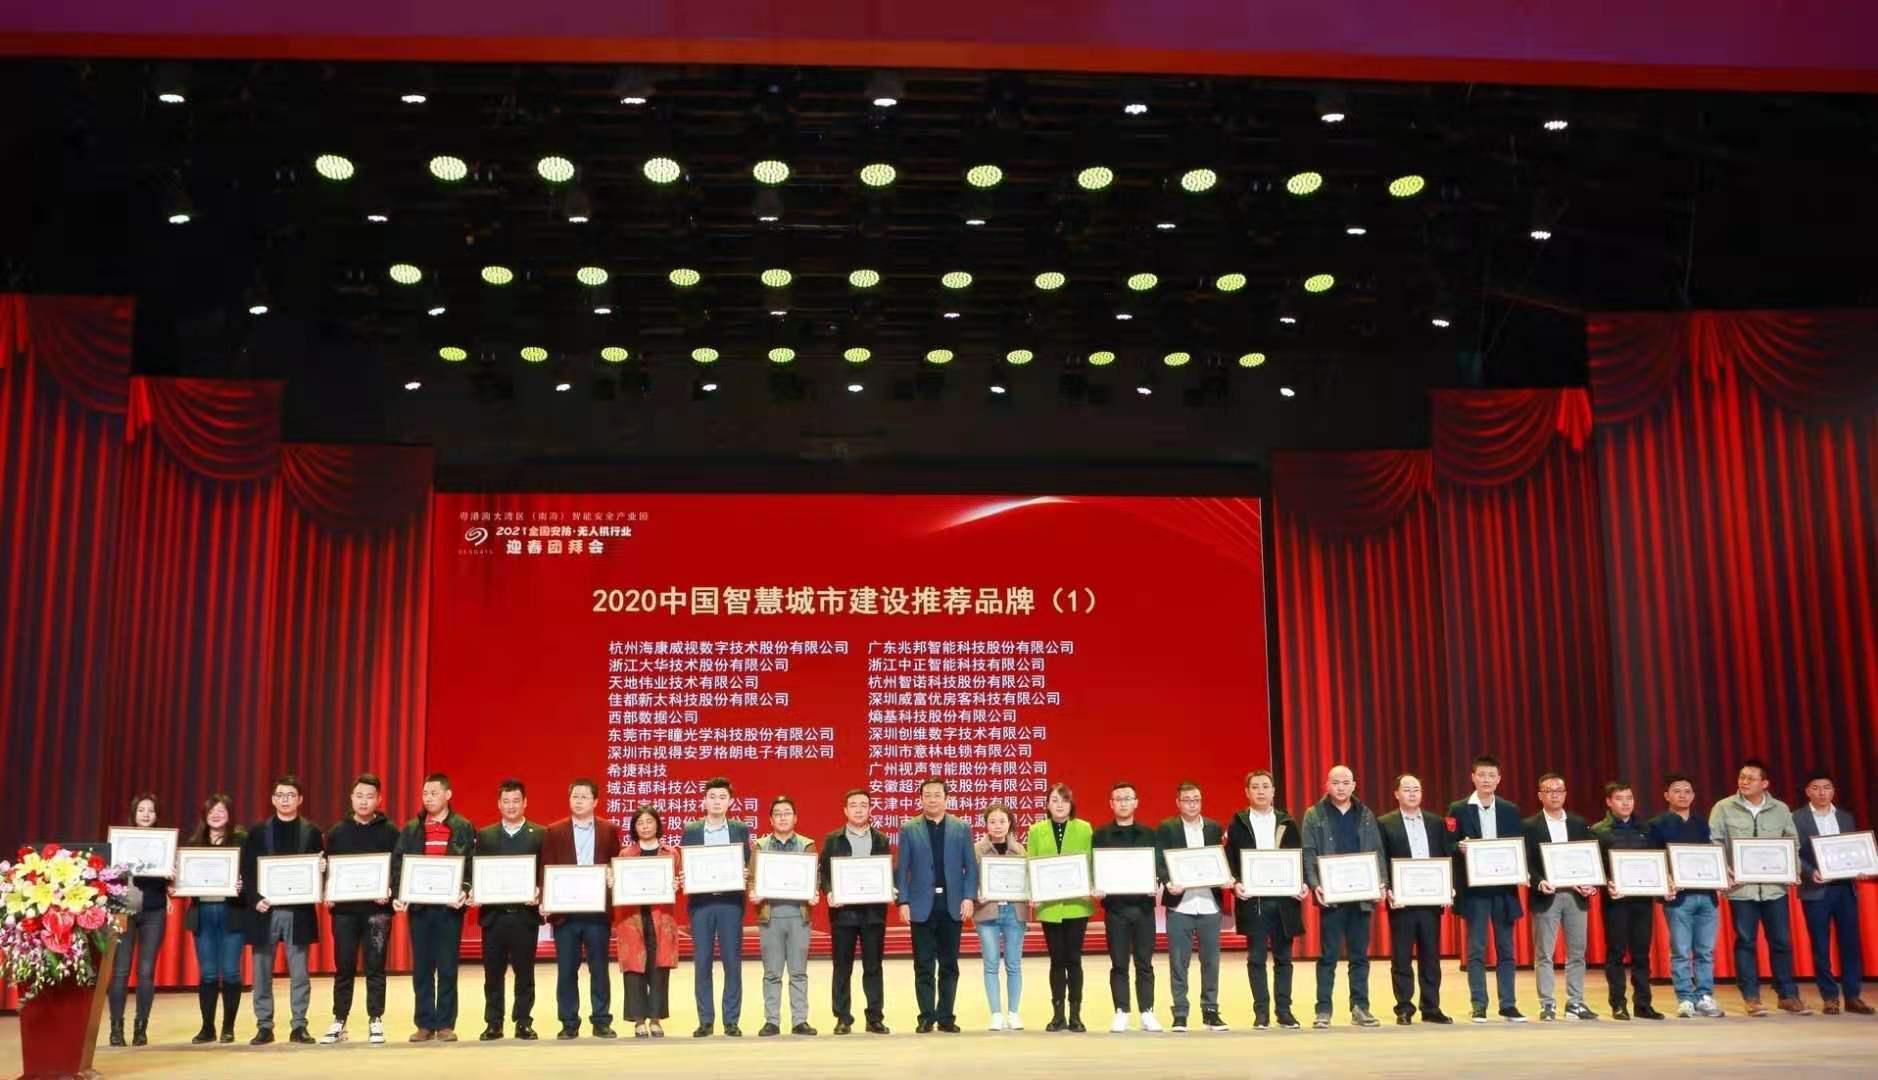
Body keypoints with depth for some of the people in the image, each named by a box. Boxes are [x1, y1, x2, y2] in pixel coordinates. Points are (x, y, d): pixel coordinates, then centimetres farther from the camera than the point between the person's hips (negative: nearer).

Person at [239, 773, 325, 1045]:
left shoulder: (311, 832, 6)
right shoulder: (257, 832, 6)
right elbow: (247, 870, 1)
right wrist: (254, 900, -11)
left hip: (298, 910, -1)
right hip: (265, 909, 1)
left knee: (299, 972, 2)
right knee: (262, 972, 4)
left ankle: (299, 1026, 7)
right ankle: (264, 1026, 12)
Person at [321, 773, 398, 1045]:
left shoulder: (389, 832, 2)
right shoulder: (337, 832, 8)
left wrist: (390, 893, -15)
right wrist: (327, 896, -6)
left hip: (377, 909, -2)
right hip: (343, 909, 2)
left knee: (375, 967, 2)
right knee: (343, 968, 6)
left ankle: (375, 1022, 9)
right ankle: (339, 1022, 14)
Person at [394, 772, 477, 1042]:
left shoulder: (463, 828, 3)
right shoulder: (411, 829, 10)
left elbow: (472, 864, -2)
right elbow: (398, 864, 4)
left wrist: (465, 891, -19)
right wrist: (398, 895, -10)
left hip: (449, 906, -2)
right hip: (419, 905, 2)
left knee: (447, 968, 1)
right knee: (421, 969, 6)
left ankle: (445, 1024, 7)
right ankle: (425, 1024, 12)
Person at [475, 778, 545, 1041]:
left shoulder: (540, 834, 3)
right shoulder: (485, 835, 10)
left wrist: (540, 894, -17)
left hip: (525, 913, -2)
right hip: (493, 914, 2)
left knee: (524, 972, 3)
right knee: (493, 972, 6)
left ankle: (523, 1023, 10)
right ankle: (493, 1023, 14)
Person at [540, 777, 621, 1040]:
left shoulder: (609, 830, 6)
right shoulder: (554, 832, 5)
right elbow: (547, 870, 1)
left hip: (597, 910, 0)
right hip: (564, 911, 0)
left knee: (599, 969, 5)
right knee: (566, 970, 4)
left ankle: (601, 1022, 12)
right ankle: (569, 1024, 12)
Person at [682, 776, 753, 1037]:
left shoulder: (740, 829, 7)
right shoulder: (691, 830, 7)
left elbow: (747, 866, 7)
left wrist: (745, 875, -14)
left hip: (730, 901, 0)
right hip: (701, 902, 0)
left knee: (732, 963, 0)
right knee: (701, 964, 1)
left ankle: (731, 1021, 7)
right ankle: (705, 1020, 9)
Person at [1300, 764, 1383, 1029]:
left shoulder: (1366, 815, 12)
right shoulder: (1314, 815, 2)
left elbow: (1377, 852, 10)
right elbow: (1309, 853, -4)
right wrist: (1315, 884, -16)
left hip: (1362, 894, 3)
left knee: (1360, 955, 7)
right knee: (1328, 956, 0)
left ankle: (1360, 1008, 14)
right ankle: (1323, 1010, 4)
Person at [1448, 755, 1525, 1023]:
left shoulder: (1511, 811, 9)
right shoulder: (1459, 810, 0)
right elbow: (1449, 847, -1)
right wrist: (1460, 848, -21)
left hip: (1503, 887, 3)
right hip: (1474, 888, -2)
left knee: (1506, 949, 6)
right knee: (1476, 950, 0)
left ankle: (1508, 1005, 12)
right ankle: (1479, 1007, 5)